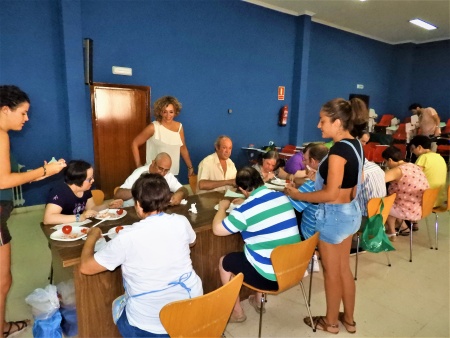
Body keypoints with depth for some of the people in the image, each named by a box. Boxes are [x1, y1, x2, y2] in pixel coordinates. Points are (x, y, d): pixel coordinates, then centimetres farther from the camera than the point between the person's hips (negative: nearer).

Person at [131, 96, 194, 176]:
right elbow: (135, 143, -3)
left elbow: (183, 148, 13)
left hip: (173, 173, 4)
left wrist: (190, 167, 15)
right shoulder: (153, 127, -10)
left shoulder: (179, 127, 3)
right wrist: (139, 166, -6)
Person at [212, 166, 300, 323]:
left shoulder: (245, 209, -19)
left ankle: (237, 312, 28)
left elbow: (217, 229, -8)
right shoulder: (282, 197, 0)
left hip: (270, 277, -7)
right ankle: (258, 300, 40)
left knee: (224, 262, 16)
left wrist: (222, 207, 7)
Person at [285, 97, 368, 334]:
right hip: (350, 212, 9)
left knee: (331, 272, 11)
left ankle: (331, 322, 32)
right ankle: (348, 319, 40)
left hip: (333, 215, -9)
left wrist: (297, 195, -16)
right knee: (344, 268, 22)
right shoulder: (355, 144, 4)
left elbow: (330, 194, -25)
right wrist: (318, 176, 14)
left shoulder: (339, 149, -25)